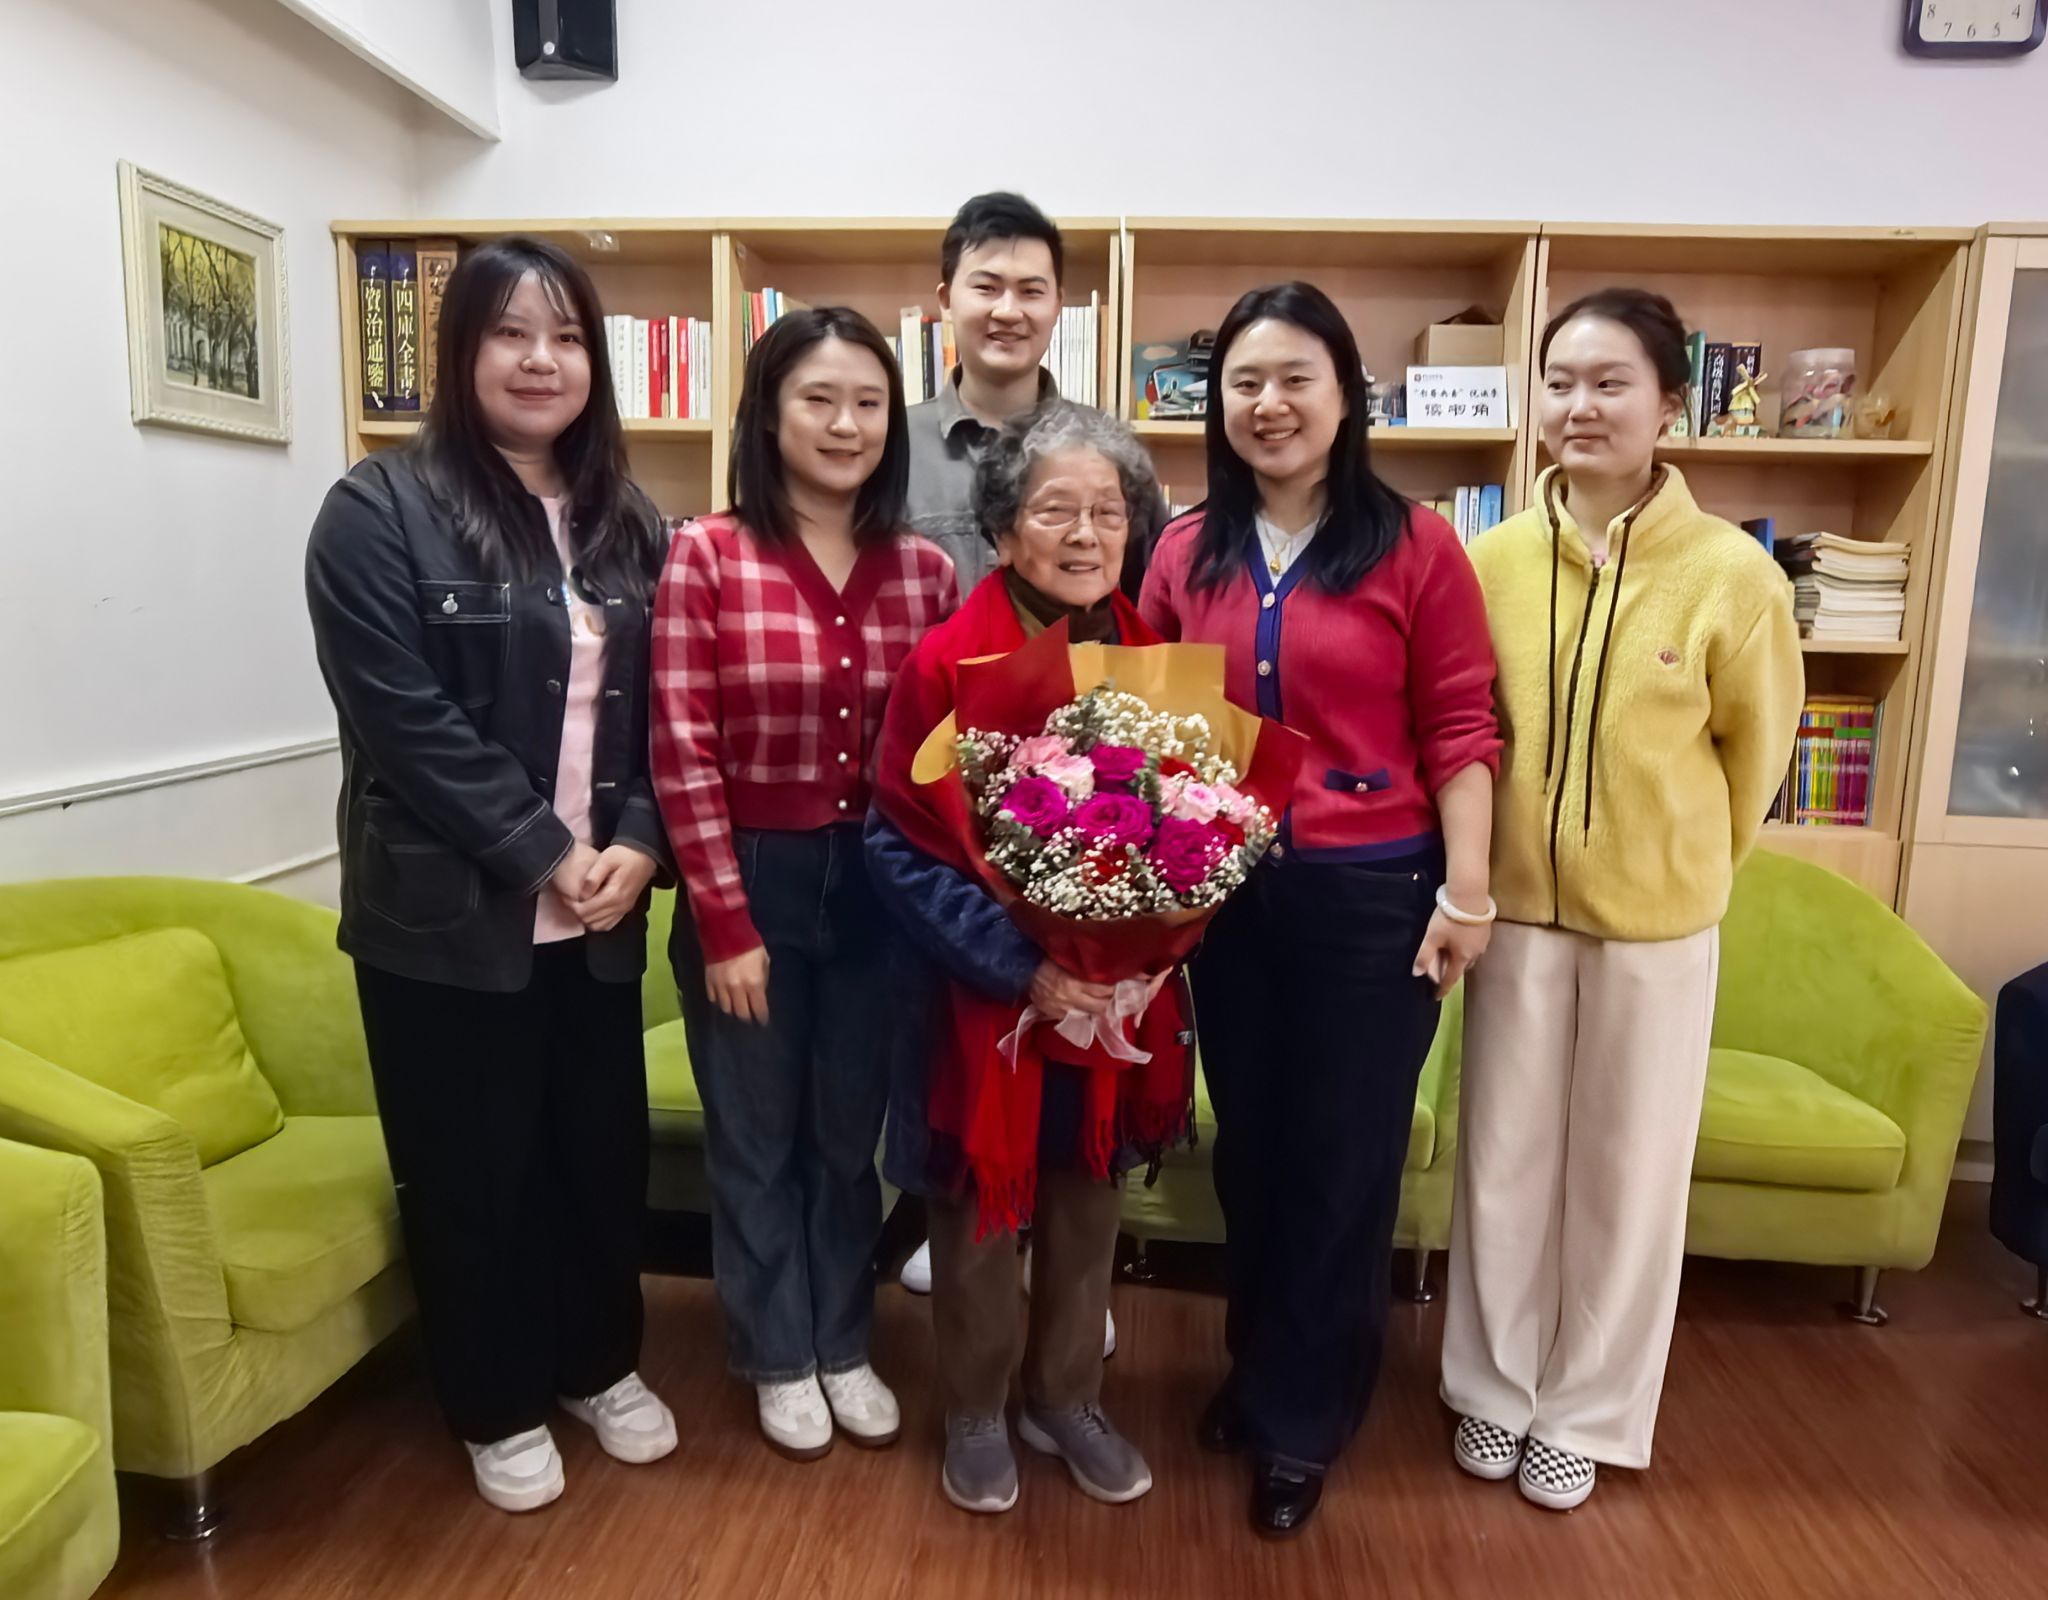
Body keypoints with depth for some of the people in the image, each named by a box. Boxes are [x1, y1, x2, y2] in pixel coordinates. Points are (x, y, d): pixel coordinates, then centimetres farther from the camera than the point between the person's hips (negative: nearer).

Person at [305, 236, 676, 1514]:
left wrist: (639, 845, -9)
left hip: (600, 912, 5)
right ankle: (498, 1405, 33)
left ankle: (601, 1362, 39)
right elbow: (404, 719, -15)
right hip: (447, 913, -4)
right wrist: (542, 853, -17)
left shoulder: (630, 524, 8)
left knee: (606, 1146, 15)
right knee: (473, 1168, 10)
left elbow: (663, 711, 6)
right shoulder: (381, 511, -8)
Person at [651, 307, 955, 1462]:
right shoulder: (706, 559, -9)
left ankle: (845, 1347, 39)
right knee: (757, 1138, 14)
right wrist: (727, 923, -12)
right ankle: (780, 1359, 36)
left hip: (878, 888, 3)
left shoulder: (926, 571, 0)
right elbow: (683, 754, -11)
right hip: (752, 883, -2)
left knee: (853, 1131, 18)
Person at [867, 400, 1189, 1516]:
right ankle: (975, 1413, 37)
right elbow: (902, 847, -14)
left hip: (1116, 995, 4)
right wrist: (1021, 965, -22)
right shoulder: (949, 661, -15)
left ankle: (1066, 1397, 42)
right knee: (979, 1208, 13)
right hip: (983, 996, -3)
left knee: (1088, 1199, 18)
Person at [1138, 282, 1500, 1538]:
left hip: (1373, 892, -3)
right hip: (1226, 891, 3)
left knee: (1344, 1160, 10)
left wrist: (1466, 890, -9)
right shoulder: (1188, 552, 4)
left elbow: (1460, 731, -6)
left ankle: (1302, 1420, 32)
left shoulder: (1416, 545, -6)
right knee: (1250, 1145, 17)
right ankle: (1256, 1372, 41)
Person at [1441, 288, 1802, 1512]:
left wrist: (1683, 859, 11)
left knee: (1630, 1171, 12)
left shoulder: (1733, 571, -12)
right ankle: (1494, 1388, 34)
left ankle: (1585, 1412, 33)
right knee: (1505, 1157, 13)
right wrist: (1472, 868, 8)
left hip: (1659, 918, -1)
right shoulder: (1496, 559, -7)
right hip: (1518, 905, 2)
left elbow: (1757, 744, 2)